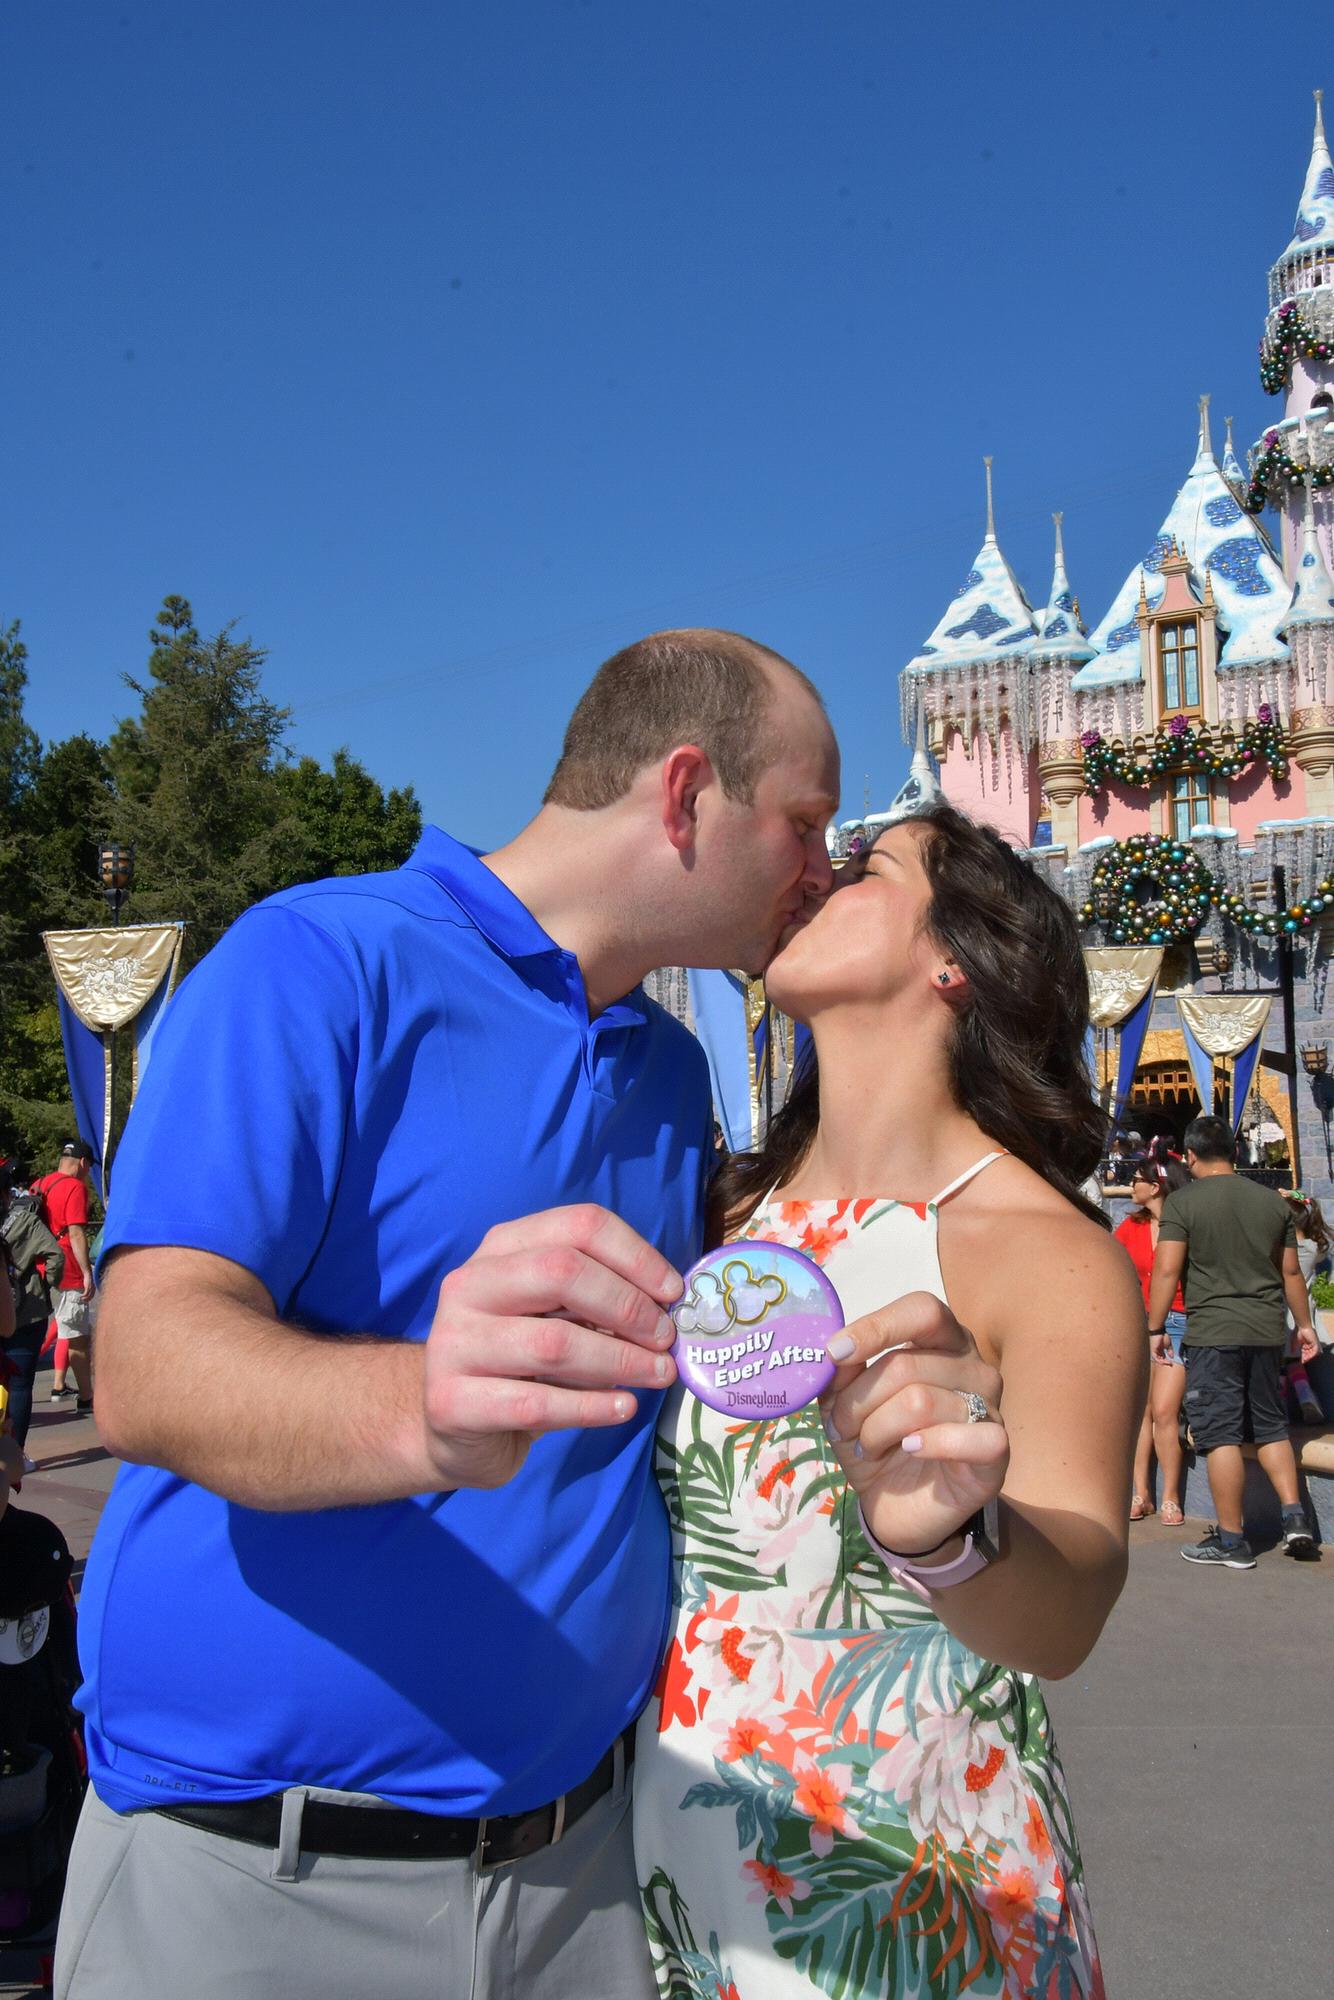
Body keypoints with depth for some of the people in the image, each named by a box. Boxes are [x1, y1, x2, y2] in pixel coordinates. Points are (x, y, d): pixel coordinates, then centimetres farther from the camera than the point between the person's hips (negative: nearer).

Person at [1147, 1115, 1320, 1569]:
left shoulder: (1182, 1202, -7)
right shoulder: (1272, 1201, 8)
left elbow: (1167, 1269, -13)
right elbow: (1291, 1270, 13)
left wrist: (1155, 1328, -6)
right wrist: (1304, 1324, 24)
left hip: (1212, 1333, -5)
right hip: (1267, 1331, 5)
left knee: (1221, 1434, 0)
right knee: (1271, 1427, 19)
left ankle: (1231, 1541, 4)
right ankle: (1294, 1517, 12)